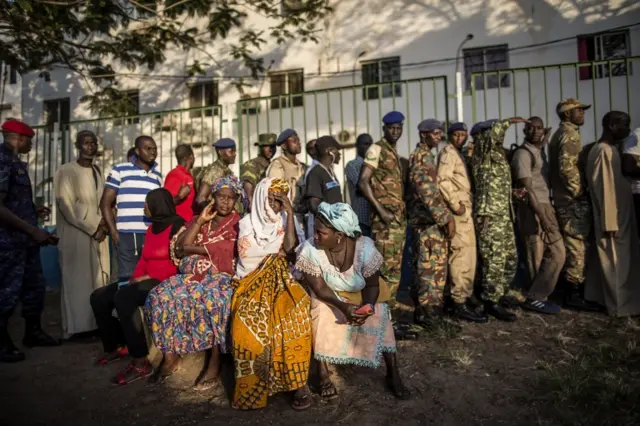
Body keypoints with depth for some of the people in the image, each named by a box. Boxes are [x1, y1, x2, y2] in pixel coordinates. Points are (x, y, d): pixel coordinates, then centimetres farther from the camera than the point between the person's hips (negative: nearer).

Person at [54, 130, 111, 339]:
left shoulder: (97, 172, 15)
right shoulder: (65, 171, -4)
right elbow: (67, 205, -11)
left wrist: (103, 224, -1)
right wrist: (93, 228, -11)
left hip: (98, 234, 6)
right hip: (76, 235, -6)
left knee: (99, 279, 6)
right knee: (78, 281, -4)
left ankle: (96, 325, 14)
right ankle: (77, 328, 4)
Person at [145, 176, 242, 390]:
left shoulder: (239, 225, 6)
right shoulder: (197, 221, 16)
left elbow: (227, 251, -10)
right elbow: (178, 250, 3)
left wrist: (193, 248, -2)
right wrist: (200, 222, -2)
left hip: (221, 276, -4)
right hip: (192, 275, 4)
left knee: (213, 299, -36)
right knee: (161, 296, -22)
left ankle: (215, 361, -25)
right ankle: (171, 355, -11)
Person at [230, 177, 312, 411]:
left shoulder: (284, 221, 11)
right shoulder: (248, 222, 9)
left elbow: (290, 247, -9)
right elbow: (245, 253, 1)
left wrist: (290, 212, -9)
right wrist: (274, 252, 3)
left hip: (278, 278, 1)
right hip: (253, 279, 0)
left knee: (294, 309, -30)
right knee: (250, 318, -29)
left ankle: (299, 383, -21)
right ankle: (254, 385, -13)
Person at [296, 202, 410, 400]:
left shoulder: (365, 247, -27)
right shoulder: (309, 250, -28)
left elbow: (372, 285, -16)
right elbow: (319, 289, -22)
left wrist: (367, 306, -35)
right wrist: (344, 306, -37)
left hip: (361, 294, 1)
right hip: (328, 297, -1)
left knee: (379, 316, -21)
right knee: (322, 314, -29)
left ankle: (393, 374, -3)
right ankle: (324, 375, -13)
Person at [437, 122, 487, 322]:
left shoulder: (458, 154, 21)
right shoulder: (448, 152, -8)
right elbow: (443, 181, -22)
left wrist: (467, 204, 14)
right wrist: (455, 205, -21)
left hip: (465, 210, 10)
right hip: (459, 211, -10)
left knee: (467, 257, 15)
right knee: (462, 257, -10)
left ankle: (464, 297, 25)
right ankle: (460, 304, -5)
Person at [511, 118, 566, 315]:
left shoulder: (540, 151, 18)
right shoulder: (523, 153, -11)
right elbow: (527, 188, -19)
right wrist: (541, 216, -24)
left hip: (545, 206, 10)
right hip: (532, 209, -9)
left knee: (557, 253, 11)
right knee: (537, 258, -5)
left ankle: (539, 296, 19)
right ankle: (535, 298, 7)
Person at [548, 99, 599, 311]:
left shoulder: (559, 134, 19)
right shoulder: (570, 134, -12)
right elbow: (567, 167, -25)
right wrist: (579, 192, -16)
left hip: (563, 199, 10)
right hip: (574, 201, -10)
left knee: (572, 247, 15)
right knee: (578, 247, -4)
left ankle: (573, 290, 24)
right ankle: (574, 294, 2)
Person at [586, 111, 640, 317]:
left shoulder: (610, 149, 13)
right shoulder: (604, 151, -17)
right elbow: (605, 190, -21)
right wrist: (610, 223, -21)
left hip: (620, 215, 10)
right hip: (613, 218, -10)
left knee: (617, 261, 16)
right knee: (617, 262, 0)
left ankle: (600, 297, 26)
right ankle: (620, 306, 10)